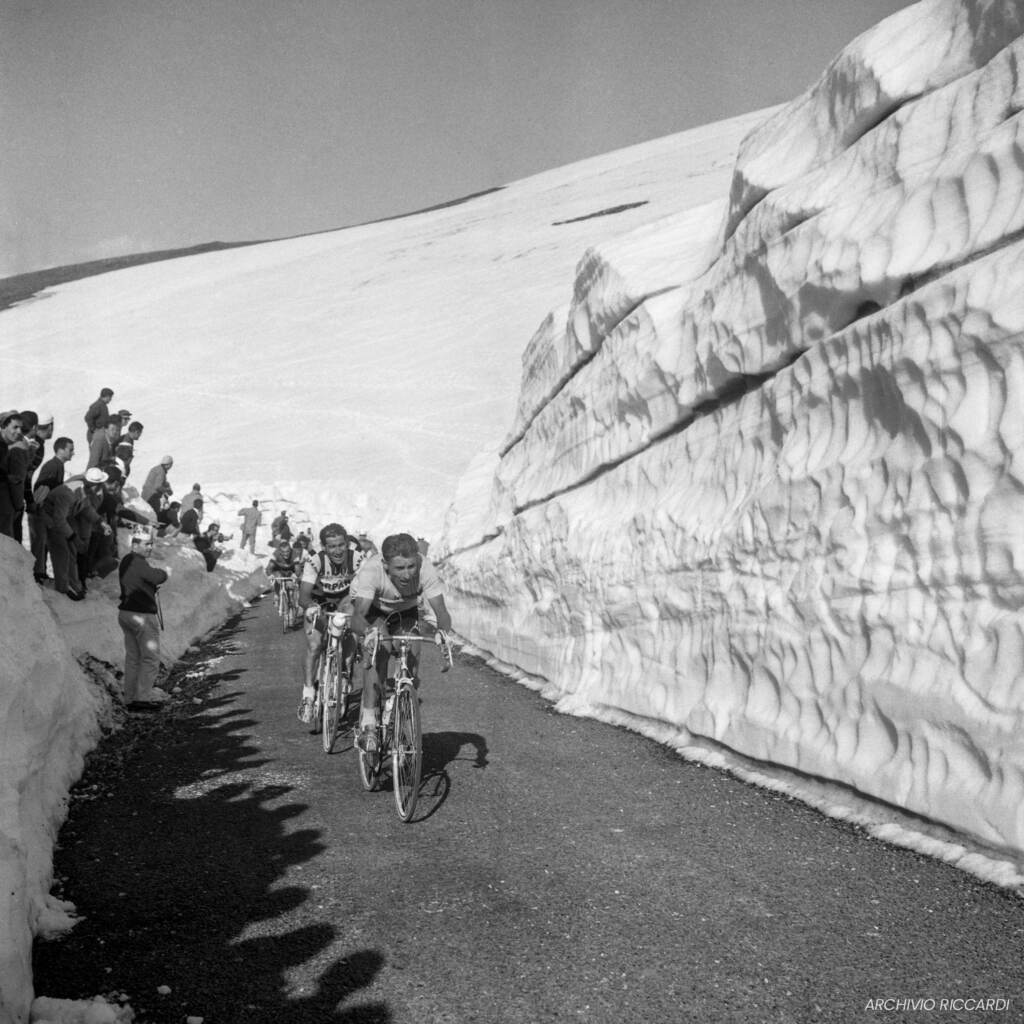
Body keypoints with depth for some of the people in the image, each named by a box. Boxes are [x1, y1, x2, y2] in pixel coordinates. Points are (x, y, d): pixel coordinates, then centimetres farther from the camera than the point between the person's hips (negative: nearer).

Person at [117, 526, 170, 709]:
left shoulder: (125, 561, 12)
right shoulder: (139, 563, -18)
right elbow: (158, 577, -12)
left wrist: (155, 583, 3)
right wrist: (165, 572, 8)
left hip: (125, 612, 9)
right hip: (143, 615, -9)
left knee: (132, 657, 13)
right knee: (150, 657, -1)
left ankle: (130, 698, 16)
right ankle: (143, 697, -2)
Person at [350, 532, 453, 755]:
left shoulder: (426, 570, -34)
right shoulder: (371, 571, -39)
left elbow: (441, 612, -35)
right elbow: (357, 617, -46)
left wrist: (443, 631, -56)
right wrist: (367, 631, -67)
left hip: (406, 612, 3)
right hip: (373, 612, -2)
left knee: (411, 664, -11)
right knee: (379, 652, -28)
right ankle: (368, 725, -25)